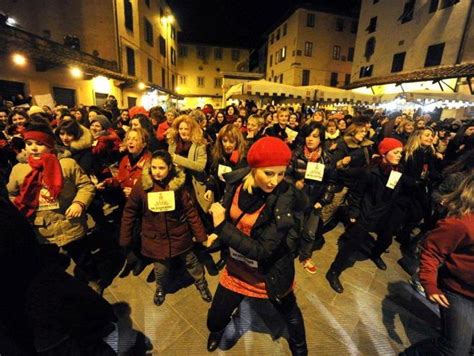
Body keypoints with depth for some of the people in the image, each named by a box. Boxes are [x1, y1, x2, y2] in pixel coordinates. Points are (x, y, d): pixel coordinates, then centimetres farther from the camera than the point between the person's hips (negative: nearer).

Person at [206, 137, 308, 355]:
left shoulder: (285, 198, -30)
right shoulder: (236, 181, -16)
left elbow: (262, 250, -29)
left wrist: (221, 227, -28)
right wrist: (219, 232, -6)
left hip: (270, 271, -3)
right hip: (238, 266, 4)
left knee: (289, 313, 26)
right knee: (215, 320, 19)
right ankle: (217, 331, 58)